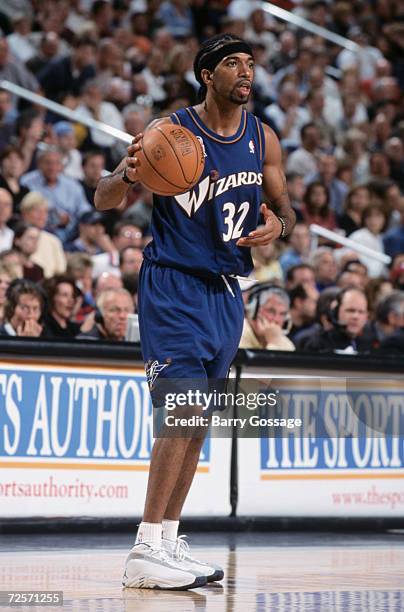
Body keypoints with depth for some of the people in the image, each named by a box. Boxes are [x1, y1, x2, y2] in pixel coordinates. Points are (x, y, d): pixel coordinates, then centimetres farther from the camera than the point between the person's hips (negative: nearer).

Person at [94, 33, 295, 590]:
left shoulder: (263, 139, 7)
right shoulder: (171, 130, -9)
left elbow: (285, 210, 17)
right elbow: (105, 201, -8)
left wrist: (278, 225, -8)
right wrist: (128, 174, -31)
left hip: (225, 292, 7)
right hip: (173, 286, -7)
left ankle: (167, 543, 17)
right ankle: (145, 553, -15)